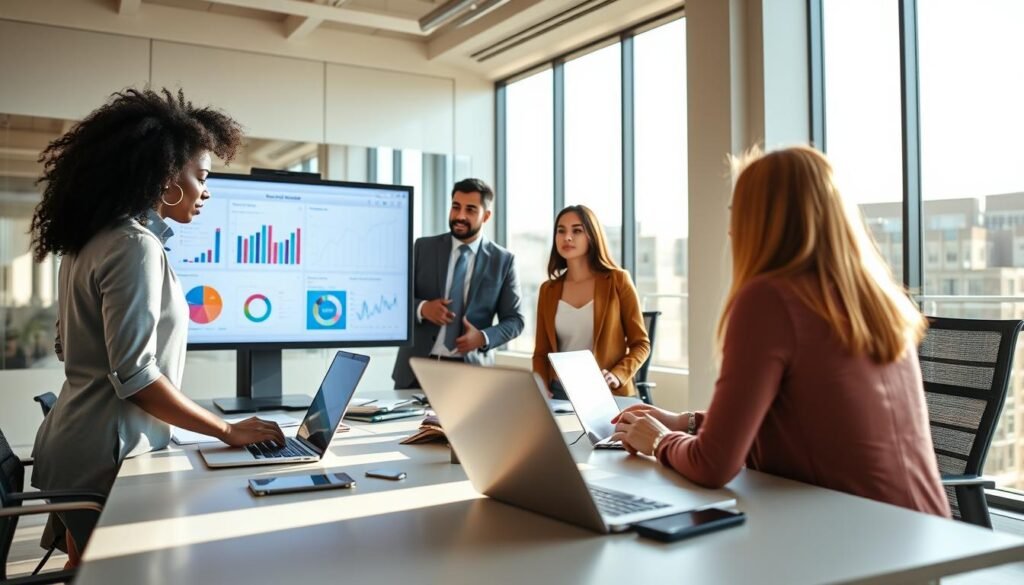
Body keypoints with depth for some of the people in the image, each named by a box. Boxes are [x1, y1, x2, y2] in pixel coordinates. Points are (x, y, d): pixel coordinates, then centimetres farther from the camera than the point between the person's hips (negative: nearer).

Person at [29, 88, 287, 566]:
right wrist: (228, 431, -17)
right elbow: (134, 377, -24)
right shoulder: (135, 245, -19)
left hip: (80, 445, 9)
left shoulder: (91, 240, 10)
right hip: (106, 454, -9)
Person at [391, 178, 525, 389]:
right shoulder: (423, 247, 4)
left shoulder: (503, 260, 1)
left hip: (471, 371, -1)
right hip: (417, 367, 1)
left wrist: (483, 338, -15)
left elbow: (514, 319, 3)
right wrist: (422, 308, -16)